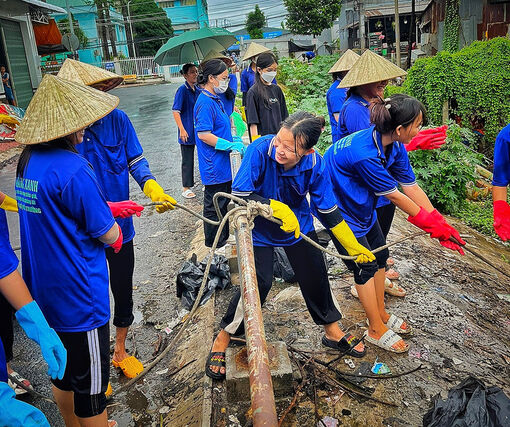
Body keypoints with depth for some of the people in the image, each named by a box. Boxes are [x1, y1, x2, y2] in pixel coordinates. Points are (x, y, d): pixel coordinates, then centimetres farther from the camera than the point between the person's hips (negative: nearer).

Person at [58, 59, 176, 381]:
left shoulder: (117, 119, -7)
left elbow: (136, 161, -2)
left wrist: (152, 188, -22)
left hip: (120, 224, 3)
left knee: (123, 290, 17)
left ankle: (120, 351, 42)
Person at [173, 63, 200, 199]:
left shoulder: (197, 90, 8)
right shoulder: (182, 90, -12)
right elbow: (175, 111, -16)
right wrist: (182, 129, -24)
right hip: (188, 132, -7)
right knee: (187, 160, 2)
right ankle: (186, 188, 13)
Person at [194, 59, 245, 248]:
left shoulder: (216, 100, 14)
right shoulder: (205, 103, -17)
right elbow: (203, 135, -24)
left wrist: (235, 140, 8)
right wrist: (231, 145, -22)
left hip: (223, 165, 10)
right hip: (213, 167, -10)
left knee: (224, 203, 19)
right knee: (214, 206, 2)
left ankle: (224, 240, 34)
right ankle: (213, 247, 16)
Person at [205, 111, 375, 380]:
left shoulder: (314, 164, -25)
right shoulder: (260, 149, -32)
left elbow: (328, 211, -11)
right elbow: (239, 196, -29)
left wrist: (353, 245, -8)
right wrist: (277, 207, -37)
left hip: (299, 225, 3)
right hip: (259, 228, -3)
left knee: (316, 276, 9)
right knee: (258, 283, -11)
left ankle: (332, 332, 36)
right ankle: (222, 340, 12)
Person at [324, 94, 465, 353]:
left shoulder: (394, 146, -10)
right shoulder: (364, 154, -37)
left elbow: (411, 187, -6)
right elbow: (394, 196, -26)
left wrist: (441, 224, -7)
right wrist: (430, 224, -13)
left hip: (362, 204, 9)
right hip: (339, 208, -8)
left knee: (379, 256, 14)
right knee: (365, 267, -1)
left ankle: (381, 314, 34)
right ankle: (376, 330, 17)